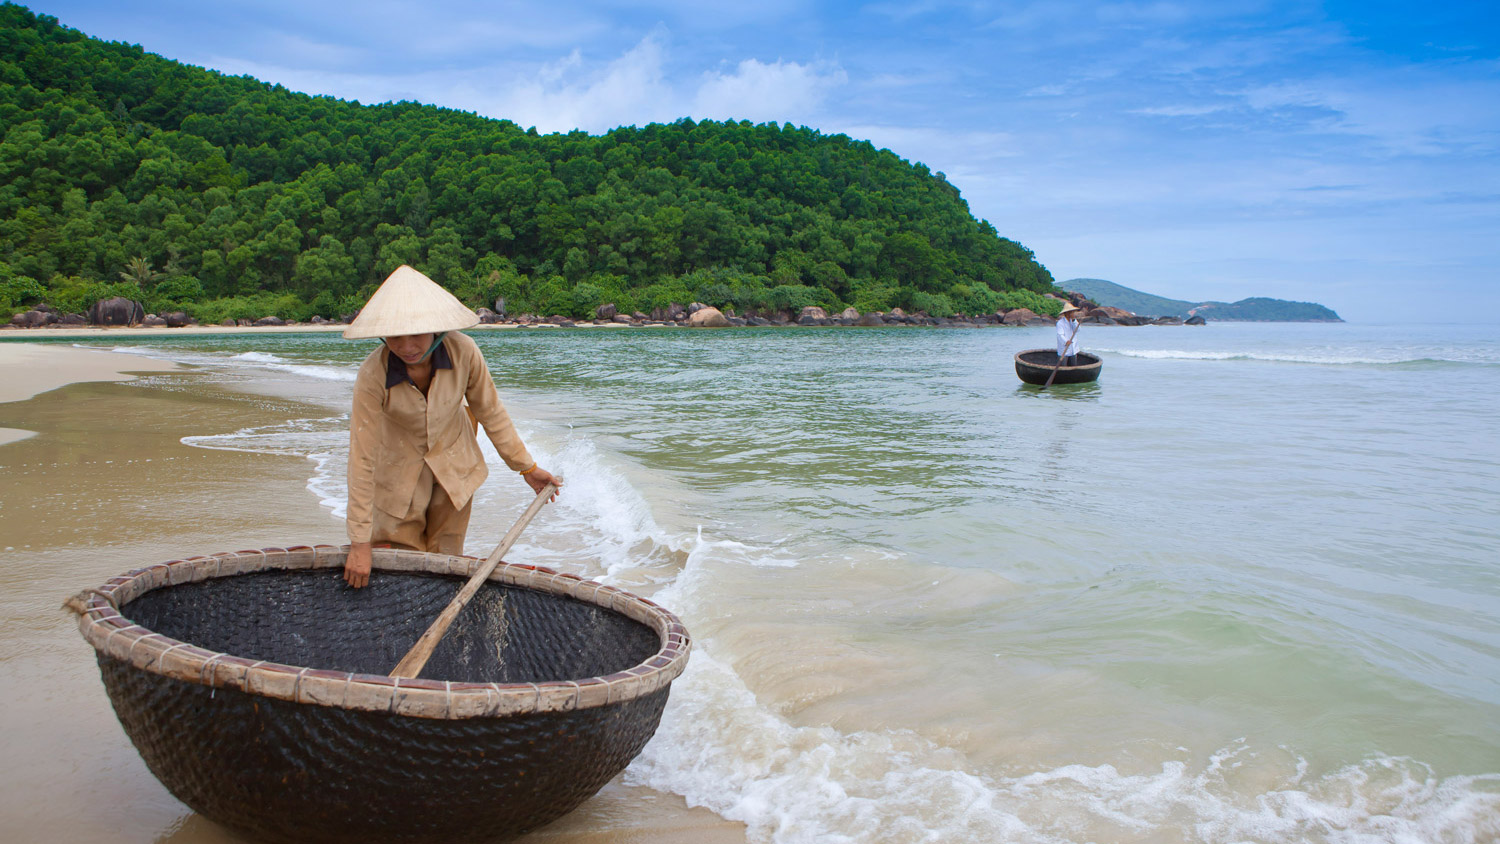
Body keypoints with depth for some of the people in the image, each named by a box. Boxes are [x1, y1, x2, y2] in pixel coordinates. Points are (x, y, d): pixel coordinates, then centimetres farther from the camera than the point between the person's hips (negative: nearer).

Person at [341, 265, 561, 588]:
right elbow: (362, 460, -26)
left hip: (454, 466, 2)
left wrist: (526, 467, -3)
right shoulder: (372, 375, -31)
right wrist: (360, 543, -23)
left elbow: (490, 412, -8)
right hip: (398, 470, -1)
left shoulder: (463, 351, -26)